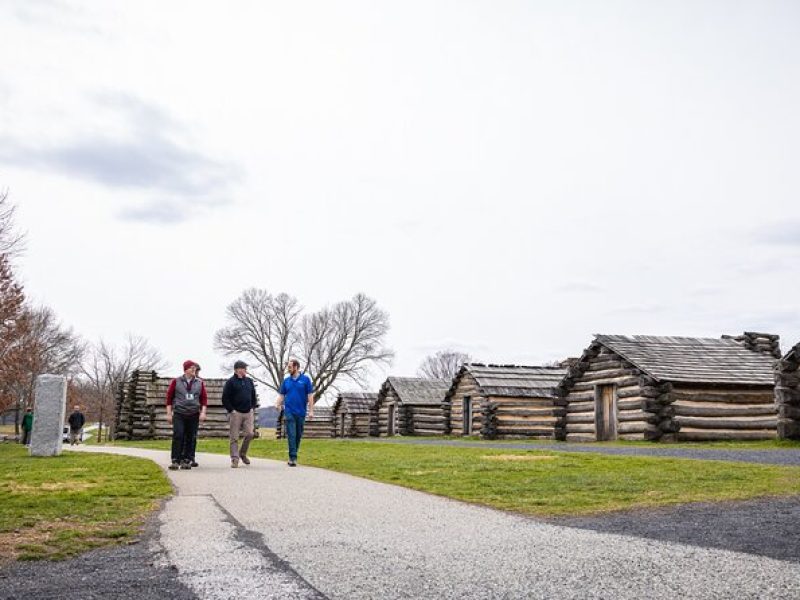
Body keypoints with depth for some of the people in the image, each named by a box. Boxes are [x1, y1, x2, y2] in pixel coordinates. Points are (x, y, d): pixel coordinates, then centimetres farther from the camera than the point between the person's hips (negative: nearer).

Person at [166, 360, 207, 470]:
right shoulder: (176, 381, 3)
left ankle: (186, 461, 11)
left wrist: (203, 412, -2)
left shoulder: (199, 383, 8)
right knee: (178, 436, -12)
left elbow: (204, 398, 10)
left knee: (190, 438, 2)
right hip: (179, 414, -2)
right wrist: (169, 413, 2)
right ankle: (175, 461, -8)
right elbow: (169, 397, 6)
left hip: (193, 415, 2)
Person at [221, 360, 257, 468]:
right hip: (236, 413, -4)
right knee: (234, 437, -2)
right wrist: (231, 410, -11)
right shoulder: (231, 382, -3)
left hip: (248, 413, 4)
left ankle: (243, 454, 17)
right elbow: (225, 398, -6)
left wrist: (252, 408, 11)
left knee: (249, 434, -5)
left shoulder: (249, 381, 14)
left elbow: (253, 396, 22)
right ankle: (235, 459, 2)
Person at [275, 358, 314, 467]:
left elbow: (310, 396, -2)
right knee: (291, 435, -7)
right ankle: (293, 457, -9)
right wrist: (277, 404, -10)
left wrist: (311, 410, -7)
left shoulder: (305, 379, -1)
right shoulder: (286, 381, 7)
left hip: (301, 412, 0)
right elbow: (281, 395, 10)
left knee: (298, 435, 9)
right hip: (289, 412, 0)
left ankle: (293, 455, 23)